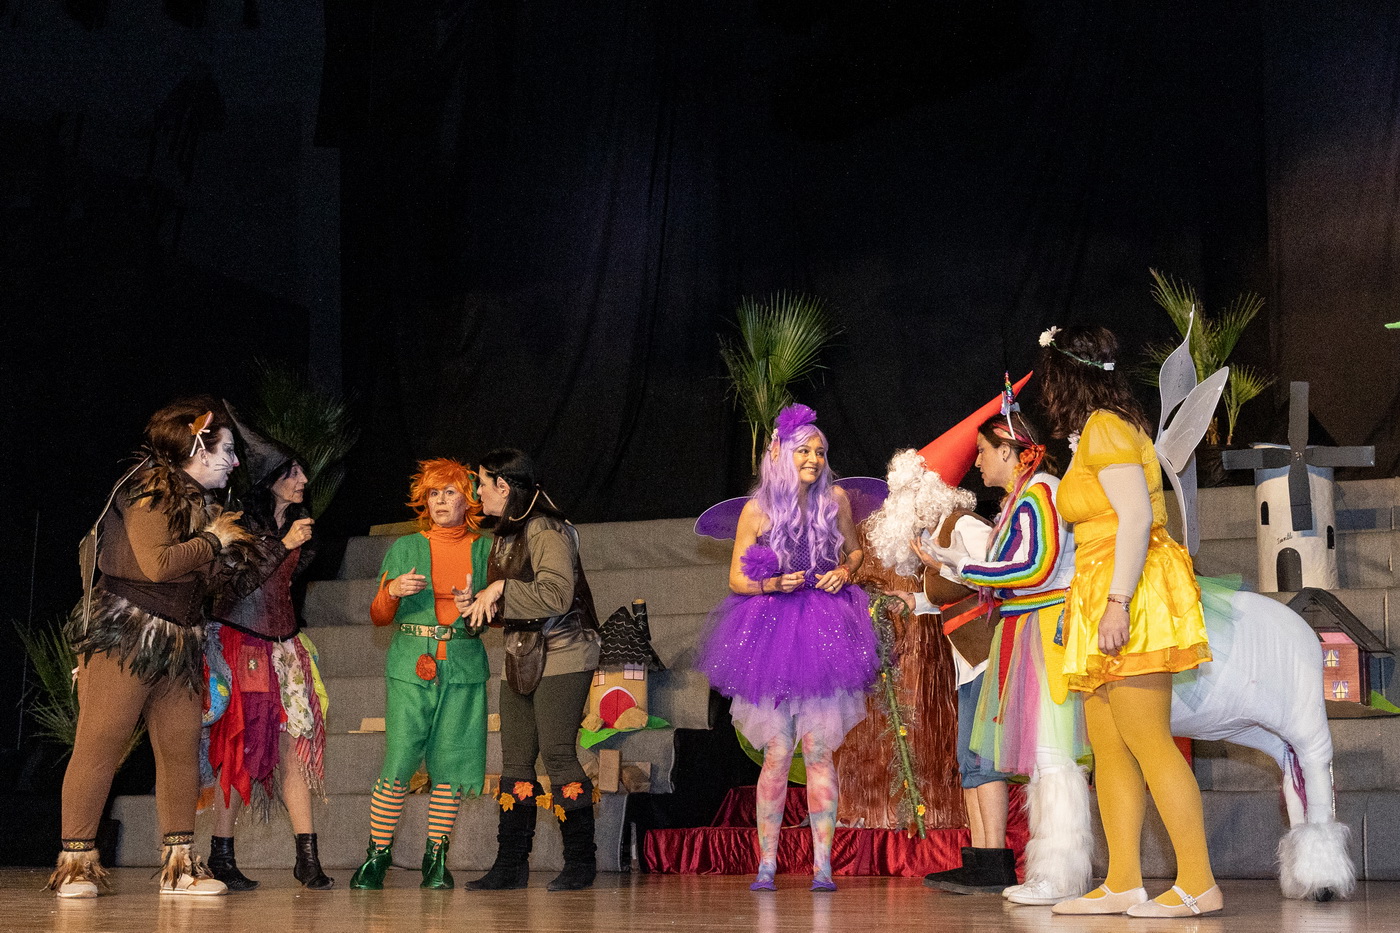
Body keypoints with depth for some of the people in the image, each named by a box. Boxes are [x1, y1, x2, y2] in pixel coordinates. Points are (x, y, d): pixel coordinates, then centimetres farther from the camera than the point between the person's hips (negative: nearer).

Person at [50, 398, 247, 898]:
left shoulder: (196, 500, 19)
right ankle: (75, 862, -5)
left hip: (177, 644, 9)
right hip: (125, 635, -9)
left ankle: (178, 863, 8)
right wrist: (213, 541, -11)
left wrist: (223, 535, 15)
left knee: (182, 747, 3)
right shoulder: (151, 490, -9)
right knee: (100, 744, -8)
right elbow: (157, 563, -23)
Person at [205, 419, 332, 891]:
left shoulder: (297, 519, 13)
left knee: (295, 744, -1)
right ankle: (221, 857, 0)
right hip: (241, 642, -6)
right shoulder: (244, 520, -8)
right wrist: (284, 545, -18)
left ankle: (307, 857, -3)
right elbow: (237, 584, -15)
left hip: (283, 644, 6)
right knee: (240, 748, -7)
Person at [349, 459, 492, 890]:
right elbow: (379, 616, 11)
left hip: (464, 668, 1)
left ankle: (436, 857, 9)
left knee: (451, 764, -2)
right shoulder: (405, 548, 11)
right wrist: (393, 591, -10)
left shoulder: (484, 549, 11)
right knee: (399, 761, -9)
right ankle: (377, 855, 1)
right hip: (411, 667, -1)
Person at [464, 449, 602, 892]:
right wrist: (484, 602, 3)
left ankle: (580, 863, -1)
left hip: (561, 656, -9)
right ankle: (511, 864, 9)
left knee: (558, 755, -9)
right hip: (522, 657, 9)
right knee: (515, 762, 6)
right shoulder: (509, 533, 16)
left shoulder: (545, 530, -13)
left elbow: (556, 594, -23)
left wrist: (501, 589, -17)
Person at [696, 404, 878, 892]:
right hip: (773, 633, -1)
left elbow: (854, 550, 20)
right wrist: (774, 585, -14)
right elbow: (736, 579, 4)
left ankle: (822, 865, 0)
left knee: (818, 749, -3)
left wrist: (845, 571, -1)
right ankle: (766, 863, 5)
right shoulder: (757, 510, -1)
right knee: (777, 752, -3)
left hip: (824, 631, 1)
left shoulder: (835, 499, 4)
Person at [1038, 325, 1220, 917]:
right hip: (1103, 596, 10)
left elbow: (1137, 517, -17)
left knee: (1146, 741, -12)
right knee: (1107, 746, 6)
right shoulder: (1094, 432, 23)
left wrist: (1118, 601, -24)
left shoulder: (1104, 427, -7)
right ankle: (1123, 884, 5)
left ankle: (1199, 884, -13)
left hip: (1130, 592, -10)